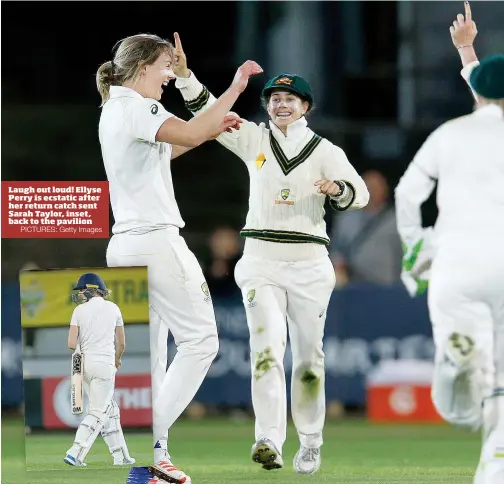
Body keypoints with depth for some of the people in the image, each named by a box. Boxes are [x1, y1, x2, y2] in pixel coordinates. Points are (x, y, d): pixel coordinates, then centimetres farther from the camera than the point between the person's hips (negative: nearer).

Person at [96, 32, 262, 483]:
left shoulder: (114, 110, 19)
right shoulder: (135, 107, -11)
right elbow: (188, 134, -27)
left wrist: (214, 127, 23)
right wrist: (235, 88, -21)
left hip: (124, 244, 10)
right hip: (156, 240, -10)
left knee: (150, 356, 8)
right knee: (199, 339, -8)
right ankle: (152, 443, -15)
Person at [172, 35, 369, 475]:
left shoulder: (324, 151, 3)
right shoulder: (254, 140, 8)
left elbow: (360, 192, -8)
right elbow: (209, 112, -1)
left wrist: (336, 189, -30)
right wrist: (184, 74, -16)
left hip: (308, 261, 0)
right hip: (261, 260, 0)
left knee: (308, 356, 4)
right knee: (266, 347, -16)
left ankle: (310, 443, 19)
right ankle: (269, 441, -26)